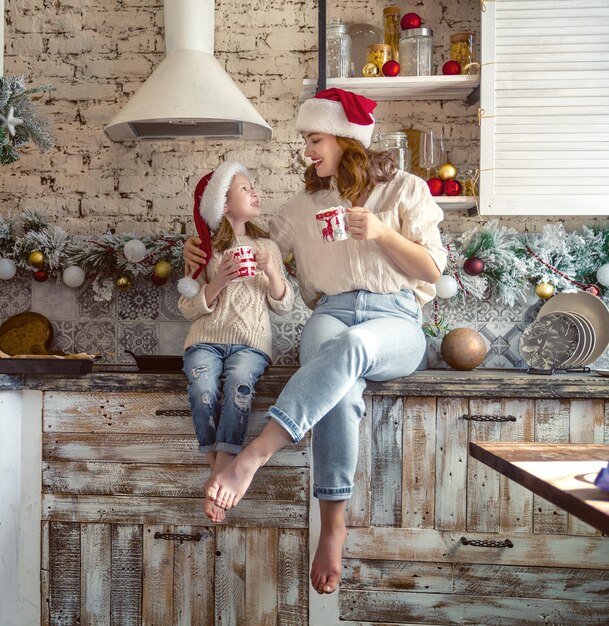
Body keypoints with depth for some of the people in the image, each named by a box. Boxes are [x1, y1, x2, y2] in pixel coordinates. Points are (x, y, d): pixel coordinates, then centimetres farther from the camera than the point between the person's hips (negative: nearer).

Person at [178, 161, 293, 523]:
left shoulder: (267, 246, 18)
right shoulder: (205, 250, 13)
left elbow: (284, 305, 13)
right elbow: (189, 308, 6)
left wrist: (272, 273, -5)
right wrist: (218, 282, -9)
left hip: (251, 340, 0)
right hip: (206, 338, 0)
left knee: (238, 383, -33)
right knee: (203, 388, -32)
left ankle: (218, 484, -31)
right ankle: (221, 473, -19)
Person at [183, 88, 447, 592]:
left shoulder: (405, 189, 12)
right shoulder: (306, 205, 21)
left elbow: (432, 270, 7)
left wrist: (382, 233, -8)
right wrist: (206, 252, 10)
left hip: (395, 322, -1)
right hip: (331, 314, 2)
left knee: (350, 346, -41)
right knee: (340, 385, -37)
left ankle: (254, 456, -52)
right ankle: (333, 524, -37)